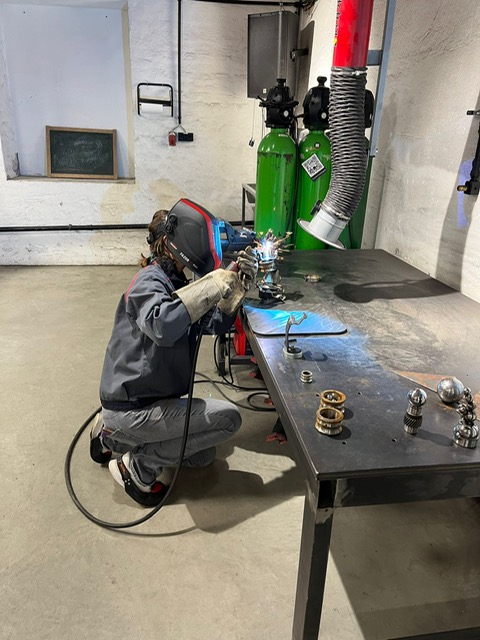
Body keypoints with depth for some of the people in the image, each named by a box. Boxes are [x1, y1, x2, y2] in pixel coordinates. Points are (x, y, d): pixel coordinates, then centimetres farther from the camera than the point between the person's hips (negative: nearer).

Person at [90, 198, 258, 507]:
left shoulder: (174, 283, 12)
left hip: (144, 400, 10)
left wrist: (238, 285, -5)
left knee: (203, 456, 21)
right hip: (131, 409, -10)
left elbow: (215, 323, 9)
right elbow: (162, 326, -39)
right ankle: (139, 468, -4)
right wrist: (212, 285, -31)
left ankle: (113, 437, 22)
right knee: (228, 417, -15)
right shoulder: (150, 280, -18)